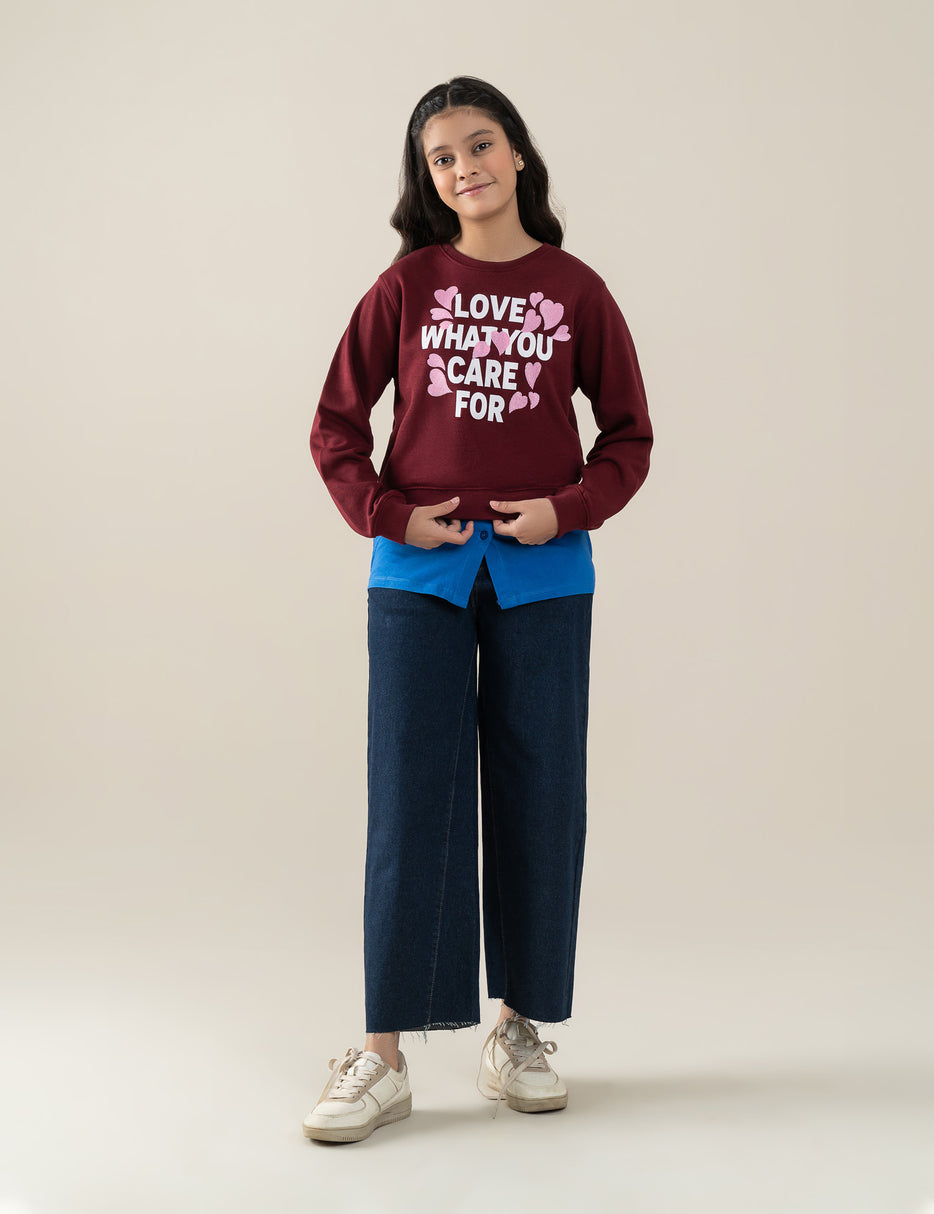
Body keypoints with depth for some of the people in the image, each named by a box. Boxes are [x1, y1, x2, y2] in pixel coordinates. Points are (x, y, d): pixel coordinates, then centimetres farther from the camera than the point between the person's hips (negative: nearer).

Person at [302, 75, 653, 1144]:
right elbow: (337, 423, 6)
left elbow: (628, 434, 7)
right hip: (419, 570, 0)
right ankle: (384, 1056, 3)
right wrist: (385, 515, -6)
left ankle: (518, 1033, 18)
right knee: (411, 798, -2)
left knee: (536, 796, 5)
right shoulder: (408, 284, 3)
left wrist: (570, 510, -8)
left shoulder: (575, 289, 3)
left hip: (543, 572, 1)